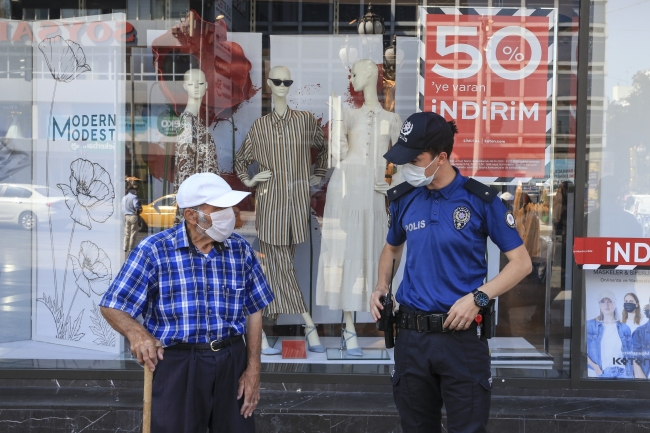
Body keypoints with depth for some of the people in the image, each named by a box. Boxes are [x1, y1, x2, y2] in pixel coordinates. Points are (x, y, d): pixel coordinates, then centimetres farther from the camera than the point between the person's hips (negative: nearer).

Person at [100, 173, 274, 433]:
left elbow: (253, 311, 7)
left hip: (232, 362, 3)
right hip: (177, 364, -3)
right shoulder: (154, 251, -10)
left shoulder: (241, 250, 1)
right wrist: (135, 332, -28)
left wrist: (253, 368, 1)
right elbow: (112, 306, -8)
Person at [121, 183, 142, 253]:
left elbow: (123, 208, 11)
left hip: (126, 216, 6)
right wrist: (139, 209, -2)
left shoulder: (124, 198, 11)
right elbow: (136, 206, -20)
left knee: (126, 233, 13)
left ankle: (125, 248, 14)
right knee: (133, 233, 1)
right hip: (133, 216, -6)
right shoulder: (134, 197, -11)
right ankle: (131, 249, 1)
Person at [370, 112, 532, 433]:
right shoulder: (402, 198, 3)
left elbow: (521, 262, -5)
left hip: (462, 335, -4)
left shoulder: (480, 199, -8)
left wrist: (478, 297, -17)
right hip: (412, 336, 4)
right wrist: (381, 288, 4)